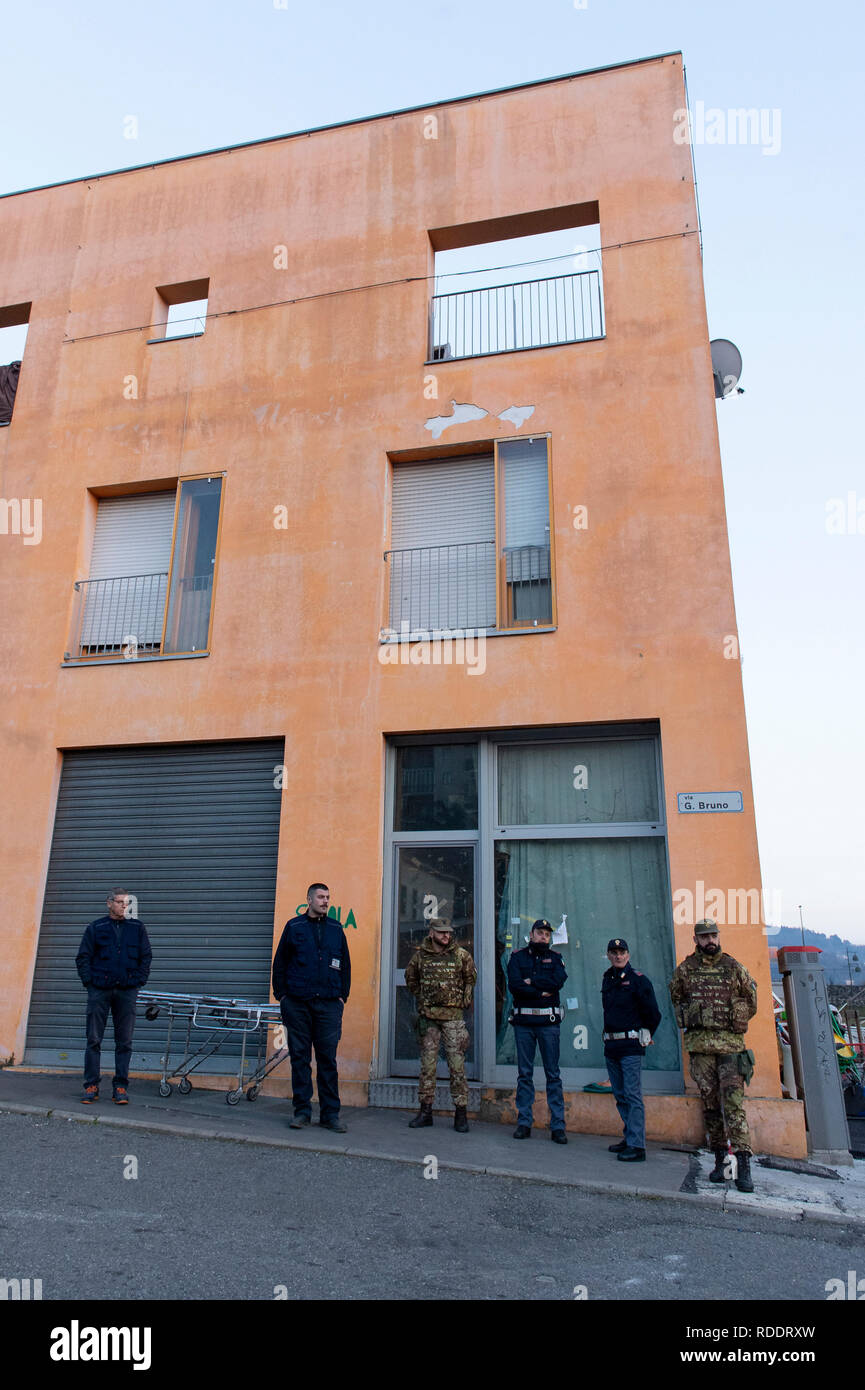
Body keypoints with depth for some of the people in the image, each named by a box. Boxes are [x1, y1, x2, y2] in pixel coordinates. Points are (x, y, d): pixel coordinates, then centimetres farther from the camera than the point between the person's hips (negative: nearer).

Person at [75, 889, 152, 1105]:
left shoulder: (137, 928, 9)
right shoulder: (96, 928, 6)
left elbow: (146, 957, 10)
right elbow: (82, 957, 7)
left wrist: (139, 981, 0)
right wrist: (89, 981, -4)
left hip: (127, 990, 1)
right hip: (99, 990, -1)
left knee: (124, 1041, 3)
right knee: (94, 1039, 2)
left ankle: (120, 1087, 10)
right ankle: (91, 1086, 12)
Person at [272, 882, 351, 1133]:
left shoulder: (336, 929, 11)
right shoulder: (293, 927, 6)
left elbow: (345, 964, 15)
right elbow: (280, 962, 9)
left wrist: (343, 995, 7)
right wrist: (281, 994, 2)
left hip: (329, 1004, 1)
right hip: (297, 1004, -1)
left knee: (328, 1058, 2)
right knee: (299, 1057, 4)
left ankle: (330, 1113, 9)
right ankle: (302, 1110, 15)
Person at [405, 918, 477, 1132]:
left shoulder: (461, 955, -1)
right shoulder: (420, 955, 2)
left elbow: (471, 977, 16)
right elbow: (410, 978, 20)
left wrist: (465, 1000, 10)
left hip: (453, 1016, -1)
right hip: (427, 1016, 1)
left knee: (457, 1064, -1)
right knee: (427, 1064, 6)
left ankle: (460, 1113, 8)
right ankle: (425, 1111, 16)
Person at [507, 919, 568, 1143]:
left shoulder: (555, 958, 11)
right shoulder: (517, 957, 8)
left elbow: (558, 981, -8)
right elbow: (514, 985, -7)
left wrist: (531, 981, -8)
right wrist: (543, 992, -9)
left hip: (548, 1021, 0)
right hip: (523, 1020, 0)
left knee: (553, 1074, 1)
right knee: (524, 1073, 6)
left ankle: (557, 1126, 6)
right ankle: (524, 1123, 14)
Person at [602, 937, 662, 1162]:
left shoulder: (638, 980, -8)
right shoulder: (607, 979, 12)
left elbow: (653, 1013, -5)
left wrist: (644, 1036, 4)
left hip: (631, 1046, -7)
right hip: (611, 1046, 7)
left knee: (633, 1096, -8)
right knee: (620, 1096, 13)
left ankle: (637, 1146, -6)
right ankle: (629, 1137, 24)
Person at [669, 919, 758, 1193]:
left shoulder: (733, 967, 3)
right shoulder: (685, 969, 5)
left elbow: (751, 999, 15)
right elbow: (675, 996, 22)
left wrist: (734, 1021, 13)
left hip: (731, 1044, -2)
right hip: (699, 1045, 2)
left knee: (733, 1103, -8)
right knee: (710, 1104, 6)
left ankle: (743, 1165, -6)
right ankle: (720, 1159, 16)